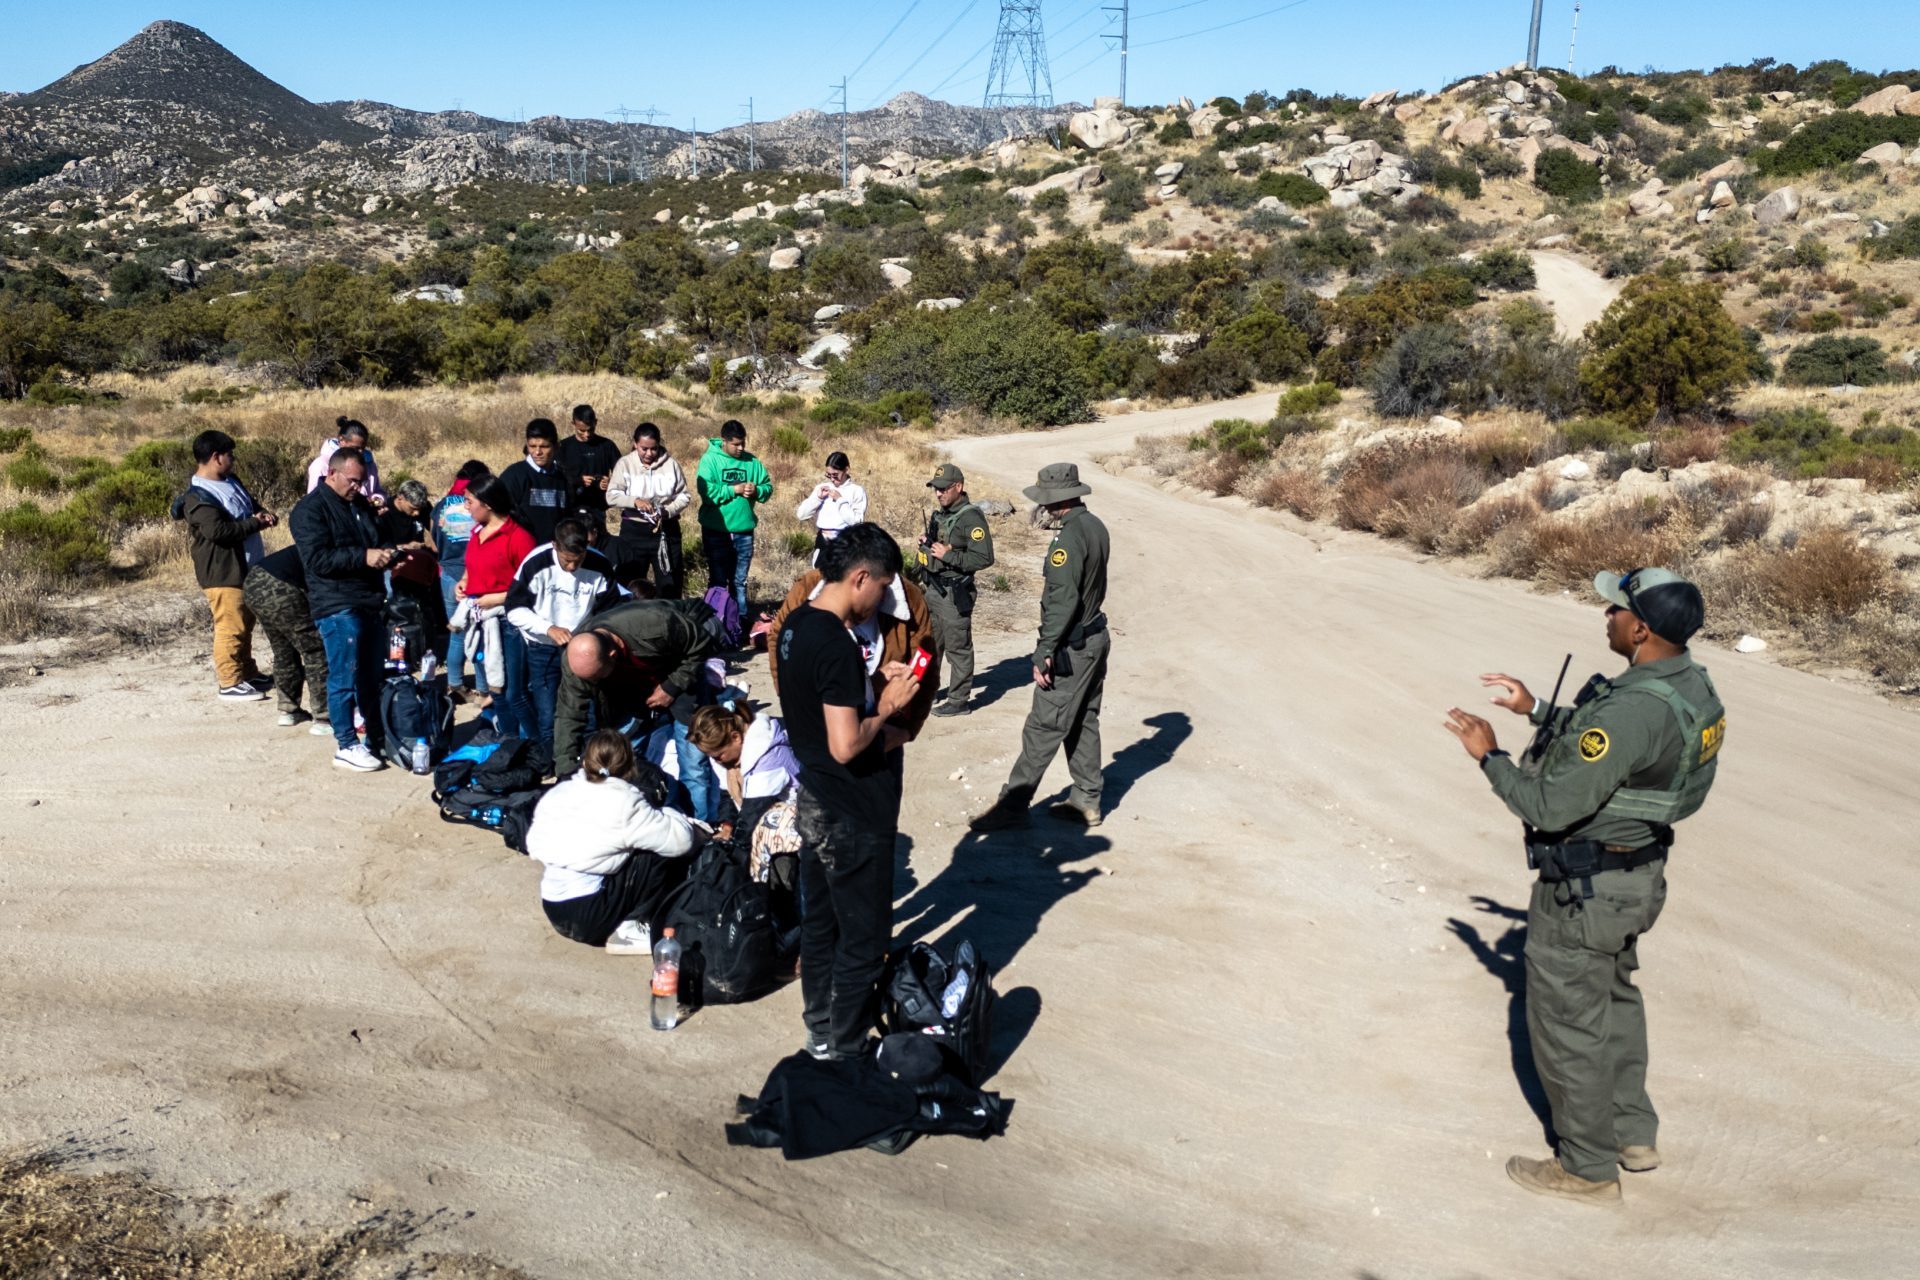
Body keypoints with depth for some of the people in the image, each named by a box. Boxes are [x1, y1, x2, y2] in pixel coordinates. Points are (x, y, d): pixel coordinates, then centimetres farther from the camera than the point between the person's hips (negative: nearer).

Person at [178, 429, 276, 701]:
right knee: (231, 627, -4)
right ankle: (229, 683, 4)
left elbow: (250, 504, 25)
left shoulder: (231, 481, 11)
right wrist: (256, 523, -19)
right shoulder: (198, 498, -19)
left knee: (245, 623, 20)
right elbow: (219, 531, -29)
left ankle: (247, 673, 33)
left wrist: (264, 513, 1)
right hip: (222, 573, -10)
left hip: (246, 567, 10)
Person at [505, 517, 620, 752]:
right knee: (547, 717, -3)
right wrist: (549, 628, -27)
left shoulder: (599, 566, -13)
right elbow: (515, 609, -13)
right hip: (542, 649, -2)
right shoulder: (536, 563, -19)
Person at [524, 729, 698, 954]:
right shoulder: (624, 803, -13)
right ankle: (629, 929, -4)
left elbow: (534, 845, 9)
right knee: (668, 857, -2)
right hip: (589, 917, -7)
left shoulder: (558, 793, 4)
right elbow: (681, 838, -12)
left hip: (553, 911, 7)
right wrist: (663, 813, 9)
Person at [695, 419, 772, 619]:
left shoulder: (751, 461, 5)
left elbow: (768, 487, 8)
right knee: (718, 581, 6)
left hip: (744, 531, 3)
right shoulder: (710, 459, -8)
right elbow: (706, 491, -21)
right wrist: (735, 489, -17)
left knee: (740, 582, 13)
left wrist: (756, 491, -14)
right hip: (717, 531, -3)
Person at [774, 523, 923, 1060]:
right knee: (864, 939, 6)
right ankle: (845, 1050, 19)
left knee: (820, 921, 21)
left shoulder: (796, 623, 3)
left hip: (815, 804, 9)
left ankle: (820, 1031, 35)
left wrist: (873, 685, 4)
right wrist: (886, 710, -12)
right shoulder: (837, 645, -26)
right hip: (854, 815, -9)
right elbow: (846, 746, -28)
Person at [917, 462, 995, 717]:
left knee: (957, 648, 1)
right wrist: (926, 544, 2)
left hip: (955, 593, -9)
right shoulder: (940, 515, 11)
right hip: (934, 589, 9)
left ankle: (959, 700, 10)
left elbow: (984, 558, -22)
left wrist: (947, 555, -22)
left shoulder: (971, 517, -16)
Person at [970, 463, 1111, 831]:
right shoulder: (1096, 526, 8)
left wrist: (1043, 653, -23)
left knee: (1043, 727, -4)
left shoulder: (1070, 537, -21)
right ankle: (1086, 801, 23)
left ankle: (1012, 805, 2)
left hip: (1071, 648, -9)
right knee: (1083, 723, 16)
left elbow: (1063, 600, -25)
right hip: (1096, 638, 10)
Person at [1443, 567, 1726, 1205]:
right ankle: (1633, 1134, 43)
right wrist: (1535, 709, 16)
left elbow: (1552, 806, -29)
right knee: (1614, 1001, 27)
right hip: (1636, 872, 10)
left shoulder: (1634, 709, -32)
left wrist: (1490, 755, -16)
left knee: (1568, 1025, 8)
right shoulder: (1689, 682, -1)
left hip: (1585, 889, -10)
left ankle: (1588, 1167, 25)